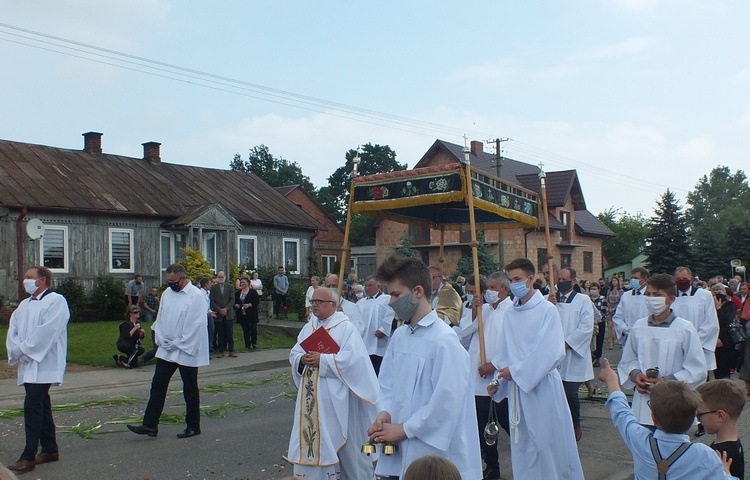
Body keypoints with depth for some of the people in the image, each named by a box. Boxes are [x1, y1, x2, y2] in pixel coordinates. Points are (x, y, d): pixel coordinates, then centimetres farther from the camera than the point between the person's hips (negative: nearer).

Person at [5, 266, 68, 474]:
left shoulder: (56, 301, -9)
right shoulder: (24, 305, 16)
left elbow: (47, 331, -18)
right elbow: (13, 330, 8)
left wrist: (25, 350, -14)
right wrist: (16, 351, -9)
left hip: (44, 364, -8)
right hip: (28, 364, 8)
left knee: (32, 405, -13)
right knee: (40, 406, 13)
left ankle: (28, 456, -9)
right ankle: (50, 449, 23)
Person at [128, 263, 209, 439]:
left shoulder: (196, 296, -14)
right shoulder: (167, 293, 7)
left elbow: (196, 326, -18)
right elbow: (160, 318, 12)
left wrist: (178, 344, -16)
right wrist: (161, 340, -2)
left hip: (187, 352, -6)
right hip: (166, 350, 6)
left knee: (190, 390, 6)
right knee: (158, 385, 5)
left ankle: (193, 427, 18)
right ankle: (150, 425, 10)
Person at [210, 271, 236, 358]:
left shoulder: (230, 287, 9)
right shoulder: (213, 288, 6)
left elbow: (232, 300, 2)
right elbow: (212, 301, 0)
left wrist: (226, 309, -12)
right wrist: (219, 310, -12)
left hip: (229, 314, 0)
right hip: (218, 315, 0)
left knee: (230, 333, -2)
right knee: (220, 334, 1)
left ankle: (231, 350, 3)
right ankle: (221, 351, 7)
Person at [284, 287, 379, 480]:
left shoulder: (346, 327, -7)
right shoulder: (308, 327, 12)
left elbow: (351, 357, -18)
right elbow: (294, 353, 10)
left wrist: (323, 360, -21)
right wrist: (302, 359, -12)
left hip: (335, 396, -6)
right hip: (311, 395, 6)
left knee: (341, 438, 4)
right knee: (311, 435, 9)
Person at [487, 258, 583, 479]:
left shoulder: (547, 310, -9)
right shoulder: (510, 313, 6)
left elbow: (551, 353, -16)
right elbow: (504, 353, 10)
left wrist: (516, 372, -14)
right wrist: (497, 381, 1)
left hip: (542, 387, -5)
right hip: (517, 388, 5)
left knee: (548, 443, 2)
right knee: (522, 444, 11)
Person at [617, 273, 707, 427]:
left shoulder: (685, 329, -5)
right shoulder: (638, 327, 6)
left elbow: (697, 369, -4)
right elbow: (627, 360, 16)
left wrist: (668, 381, -15)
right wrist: (635, 374, -5)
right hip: (643, 402, 3)